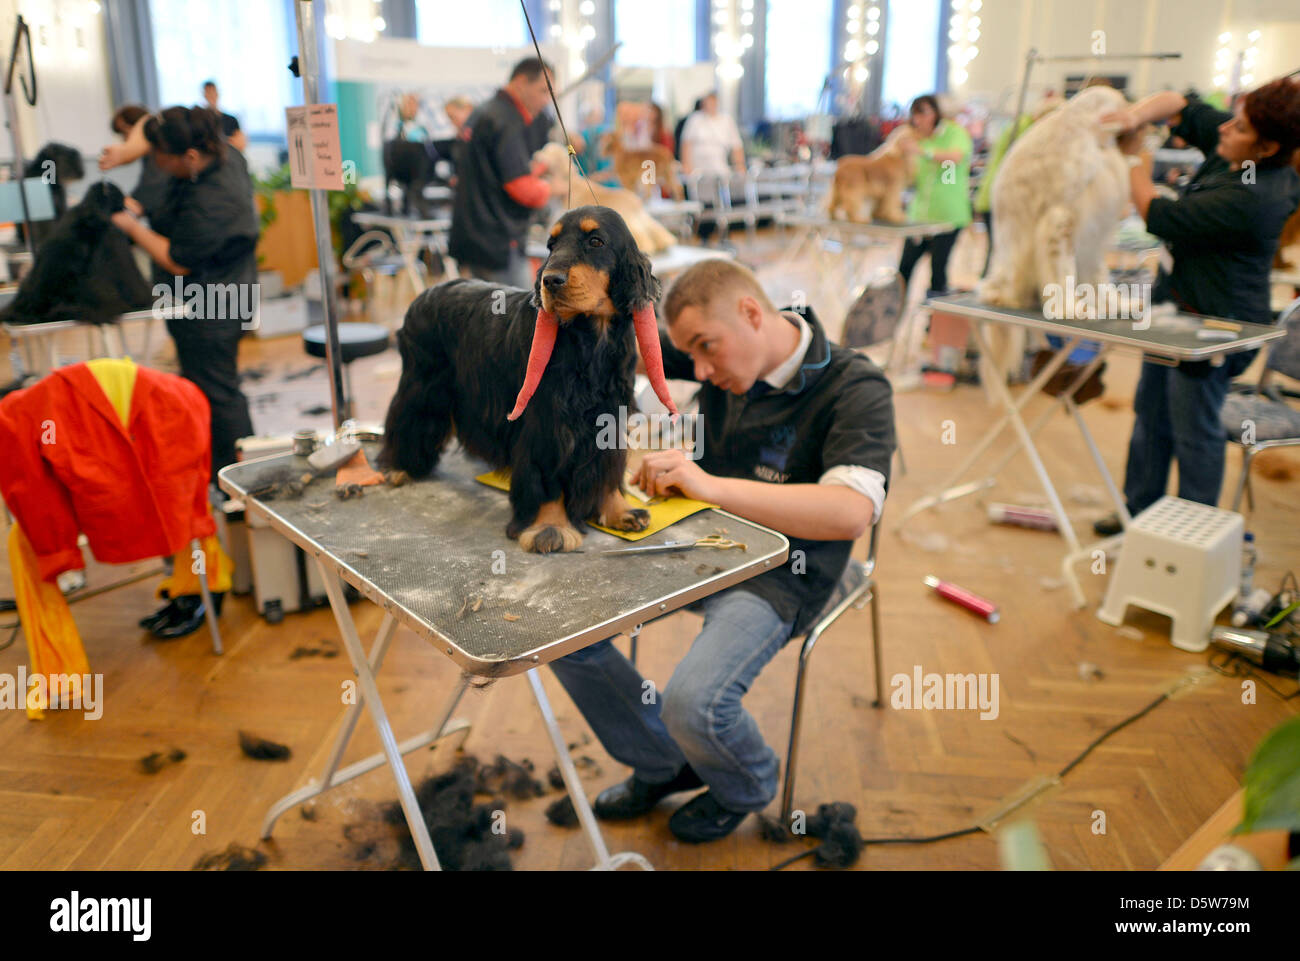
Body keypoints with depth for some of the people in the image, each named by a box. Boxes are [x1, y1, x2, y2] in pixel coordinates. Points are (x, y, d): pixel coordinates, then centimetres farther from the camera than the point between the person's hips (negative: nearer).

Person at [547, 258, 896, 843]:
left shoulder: (856, 389, -19)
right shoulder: (727, 356, -2)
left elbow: (853, 511, -35)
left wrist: (709, 485, -37)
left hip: (777, 575, -6)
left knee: (693, 703, -27)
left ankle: (746, 788, 14)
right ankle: (663, 766, 17)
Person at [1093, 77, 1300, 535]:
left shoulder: (1250, 198, -27)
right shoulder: (1231, 149, -1)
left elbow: (1160, 217, -23)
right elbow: (1177, 105, 8)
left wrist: (1132, 156, -11)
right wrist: (1136, 114, -14)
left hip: (1212, 325, -10)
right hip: (1177, 301, 10)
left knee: (1194, 432, 0)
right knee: (1151, 413, 17)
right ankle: (1138, 510, 31)